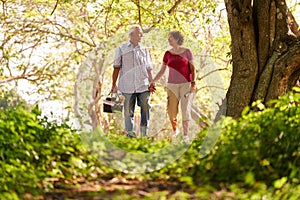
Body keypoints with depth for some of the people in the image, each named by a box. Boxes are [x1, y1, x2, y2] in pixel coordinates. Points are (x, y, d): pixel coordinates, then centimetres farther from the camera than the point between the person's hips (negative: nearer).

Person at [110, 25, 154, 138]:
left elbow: (148, 69, 15)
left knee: (146, 108, -4)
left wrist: (151, 83, 5)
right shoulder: (121, 50, 7)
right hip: (127, 86, -2)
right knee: (128, 110, 2)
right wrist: (114, 85, 2)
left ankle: (144, 132, 5)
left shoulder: (144, 50, 13)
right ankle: (130, 132, 12)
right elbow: (116, 68, 6)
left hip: (143, 85, 2)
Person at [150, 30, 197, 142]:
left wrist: (193, 83, -12)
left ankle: (185, 135, -6)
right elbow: (162, 71, 10)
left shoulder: (187, 52, 0)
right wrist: (153, 82, -1)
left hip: (186, 84, -2)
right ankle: (174, 129, 24)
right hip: (172, 85, 2)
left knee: (185, 109, -9)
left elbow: (193, 68, 0)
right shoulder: (168, 54, 6)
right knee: (171, 111, -3)